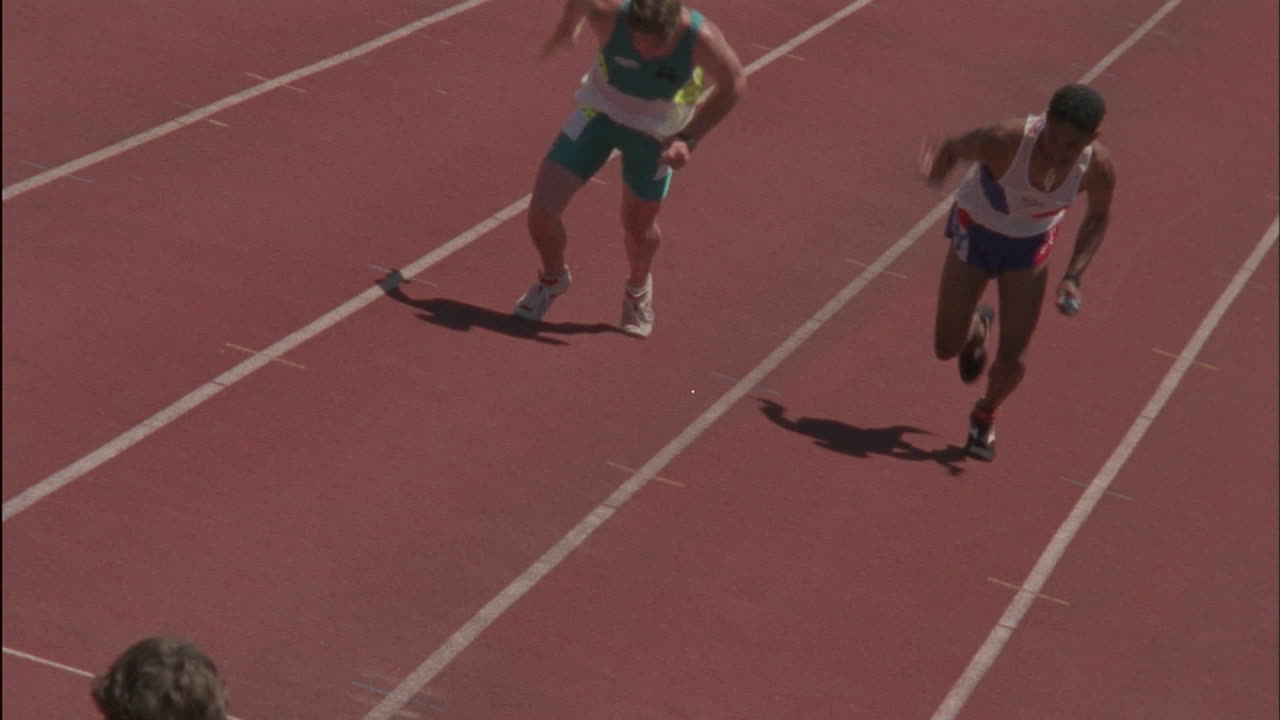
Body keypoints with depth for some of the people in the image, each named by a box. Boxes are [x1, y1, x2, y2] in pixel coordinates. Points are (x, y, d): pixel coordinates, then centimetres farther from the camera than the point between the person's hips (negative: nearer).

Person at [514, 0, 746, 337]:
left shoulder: (702, 38, -35)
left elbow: (733, 84, -15)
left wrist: (688, 138, -21)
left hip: (656, 135, 0)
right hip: (599, 113, 0)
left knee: (638, 227, 13)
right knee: (542, 208, -7)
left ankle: (638, 287, 50)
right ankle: (553, 277, 27)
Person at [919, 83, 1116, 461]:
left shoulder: (1098, 168, -28)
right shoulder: (1006, 141, -38)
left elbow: (1097, 218, -6)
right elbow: (953, 148, -18)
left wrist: (1073, 276, -16)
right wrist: (937, 170, -42)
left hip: (1031, 245, 1)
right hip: (975, 232, -1)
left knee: (1013, 360, -2)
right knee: (946, 347, 4)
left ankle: (985, 415, 33)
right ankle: (976, 329, 43)